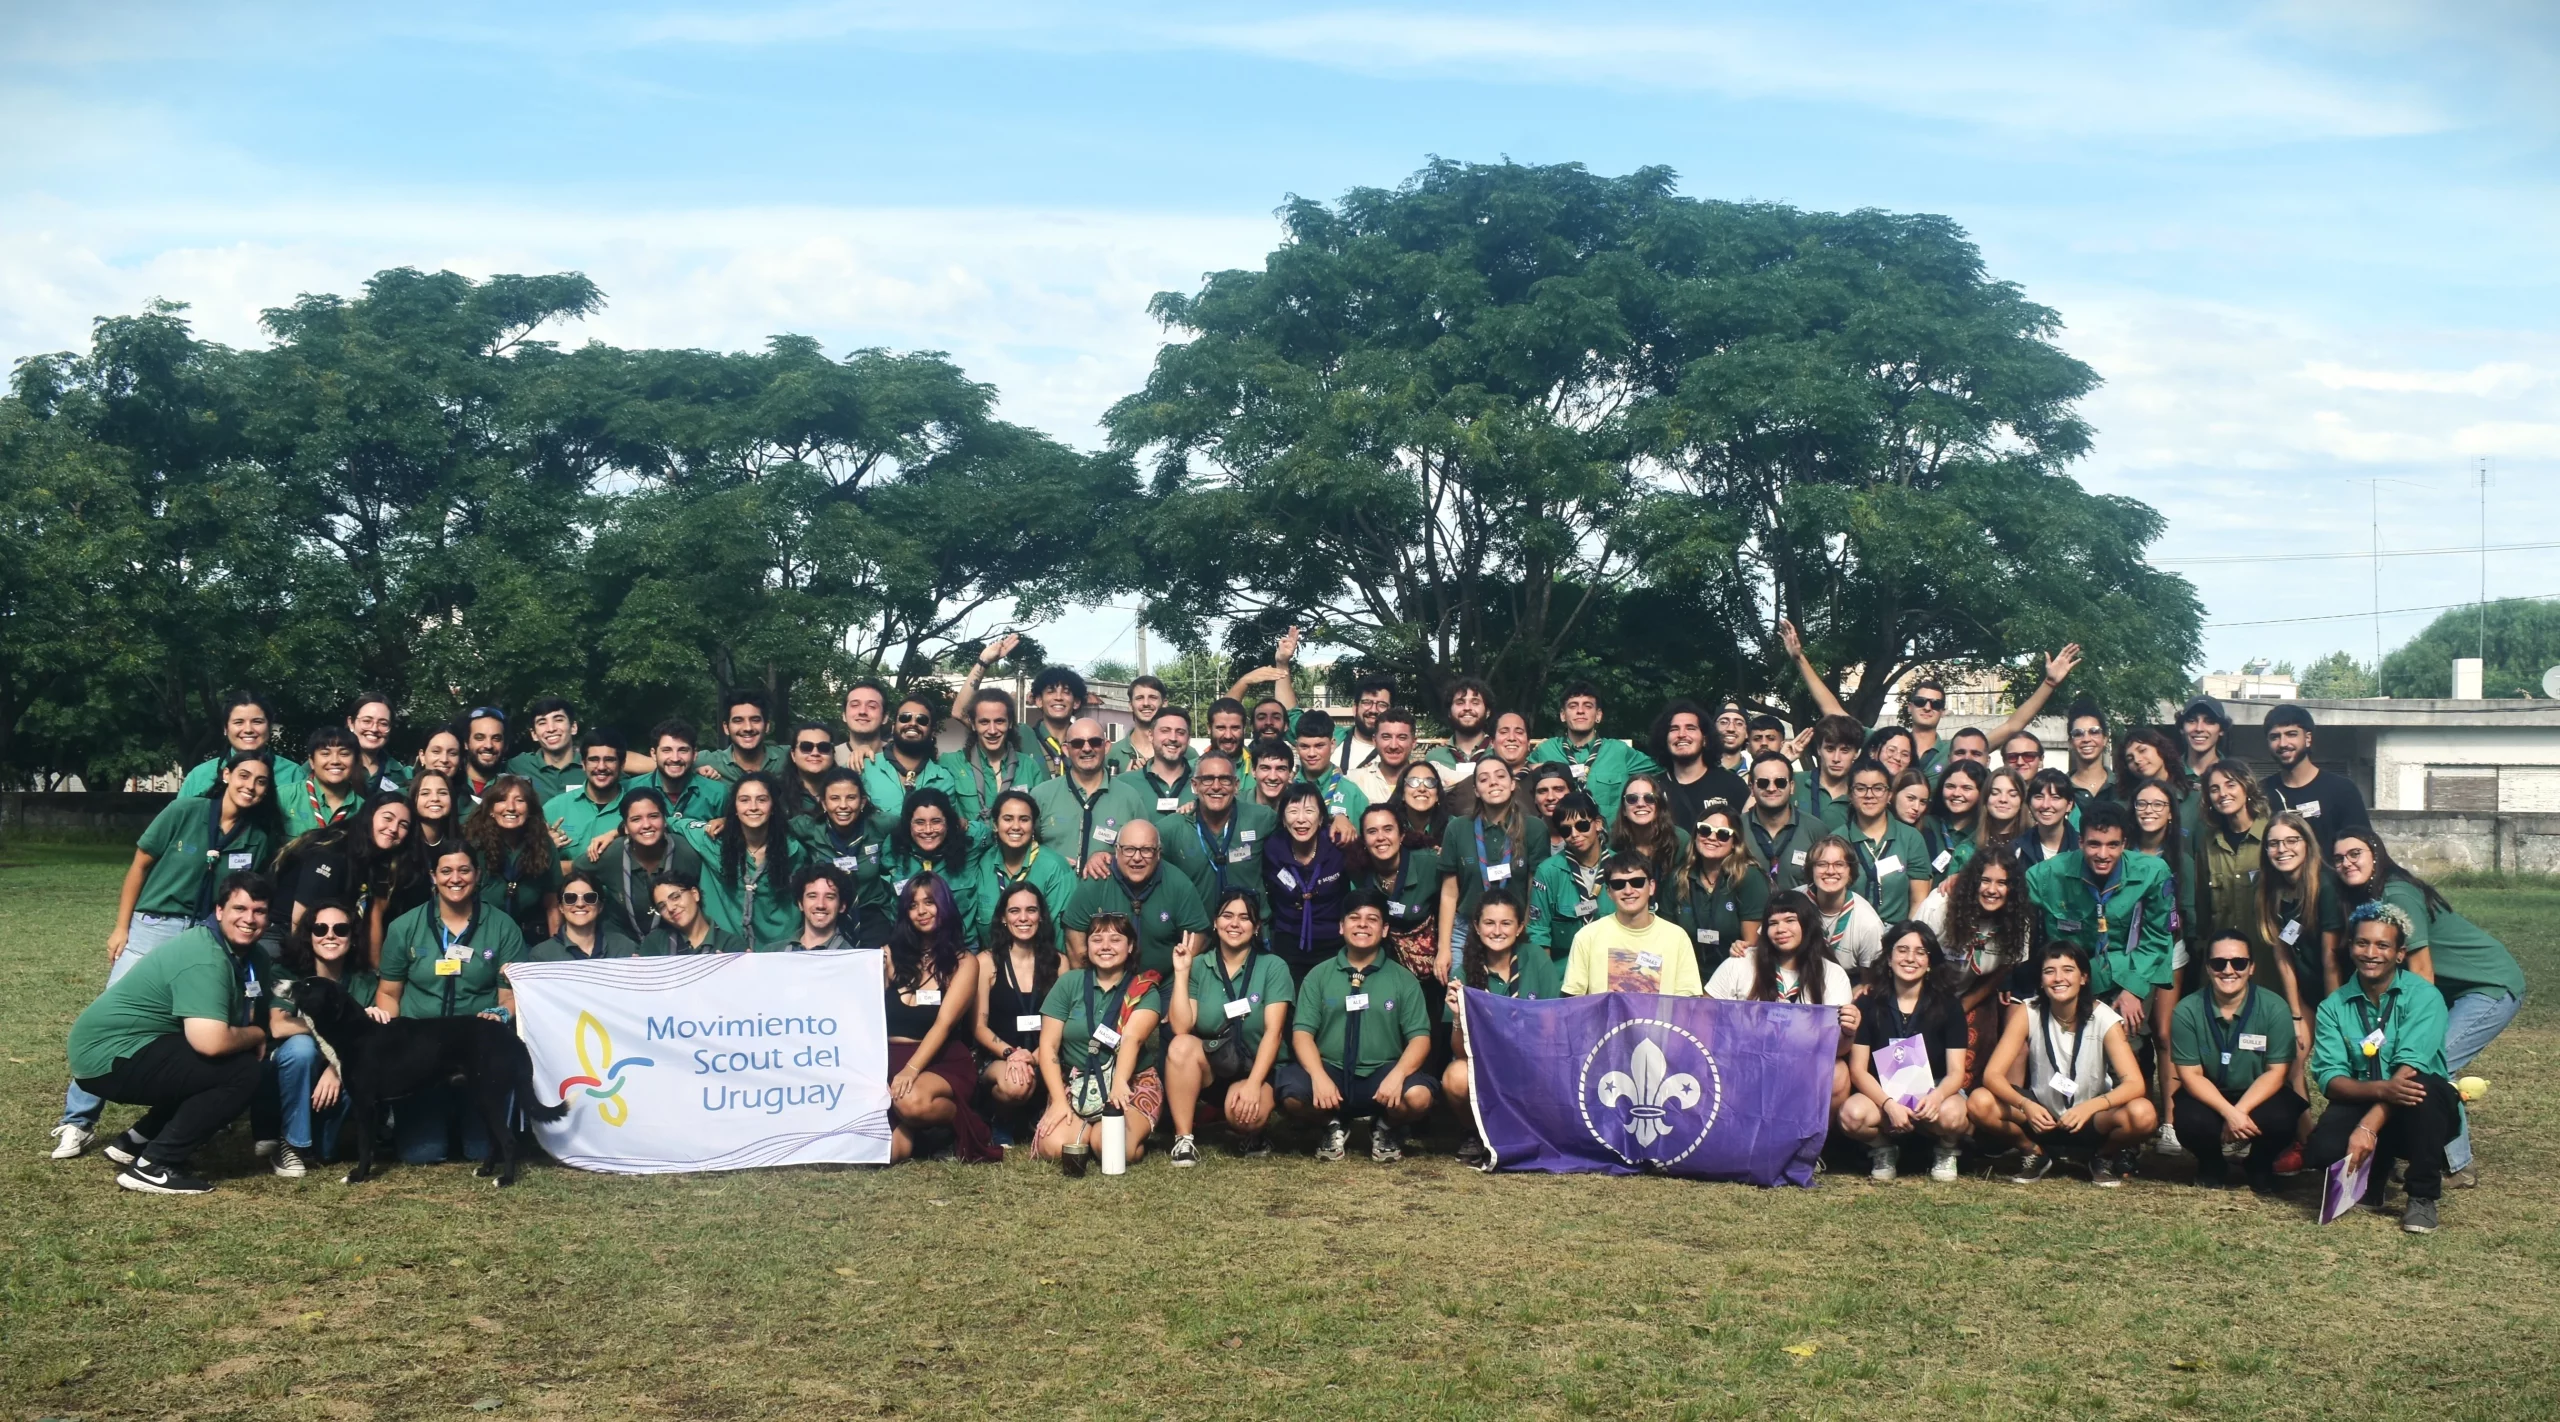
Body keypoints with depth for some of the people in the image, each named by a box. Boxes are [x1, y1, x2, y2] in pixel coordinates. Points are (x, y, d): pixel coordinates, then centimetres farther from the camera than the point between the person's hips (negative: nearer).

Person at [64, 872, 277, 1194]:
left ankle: (135, 1141, 17)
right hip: (110, 1056, -10)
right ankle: (153, 1167, -10)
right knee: (242, 1073, -18)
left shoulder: (238, 952, 9)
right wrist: (257, 1035, -13)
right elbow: (211, 1042, -31)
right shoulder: (205, 959, -22)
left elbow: (240, 1021, 12)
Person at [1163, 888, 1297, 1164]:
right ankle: (1184, 1138, -20)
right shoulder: (1198, 966, 1)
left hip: (1255, 1068, -2)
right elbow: (1181, 1028, -10)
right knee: (1181, 1045, -30)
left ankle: (1250, 1132, 5)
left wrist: (1253, 1083, -23)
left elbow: (1273, 1031, -12)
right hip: (1209, 1066, 2)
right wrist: (1181, 973, -14)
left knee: (1245, 1113, -34)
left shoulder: (1273, 968, -4)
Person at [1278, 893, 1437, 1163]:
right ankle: (1333, 1124, 5)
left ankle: (1386, 1128, 6)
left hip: (1382, 1074, 0)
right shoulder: (1318, 975, 8)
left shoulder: (1403, 979, 7)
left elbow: (1420, 1037, -1)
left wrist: (1397, 1074, -22)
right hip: (1330, 1070, 0)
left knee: (1419, 1096, -33)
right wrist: (1318, 1076, -20)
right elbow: (1302, 1032, 0)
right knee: (1291, 1093, -32)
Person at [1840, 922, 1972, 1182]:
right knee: (1852, 1114, -34)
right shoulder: (1869, 1005, -2)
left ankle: (1947, 1151, 2)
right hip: (1883, 1093, 0)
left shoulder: (1947, 1006, -1)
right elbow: (1858, 1069, -6)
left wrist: (1936, 1096, -30)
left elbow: (1956, 1072, -6)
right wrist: (1889, 1105, -25)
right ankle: (1883, 1151, 2)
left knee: (1950, 1114, -37)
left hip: (1934, 1091, 0)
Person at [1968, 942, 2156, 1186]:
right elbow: (1991, 1074, -17)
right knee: (1981, 1103, -26)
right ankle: (2037, 1153, 4)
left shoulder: (2103, 1018, -13)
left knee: (2142, 1114, -32)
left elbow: (2135, 1084, -23)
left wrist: (2090, 1107, -42)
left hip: (2091, 1123, -1)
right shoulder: (2028, 1015, -11)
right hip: (2042, 1118, 1)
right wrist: (2026, 1105, -38)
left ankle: (2104, 1157, 3)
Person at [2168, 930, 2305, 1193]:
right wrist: (2228, 1113, -28)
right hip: (2208, 1097, 0)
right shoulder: (2188, 1011, -12)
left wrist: (2240, 1111, -26)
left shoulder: (2274, 1009, -13)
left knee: (2281, 1118, -32)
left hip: (2258, 1096, 0)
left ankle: (2260, 1166, 6)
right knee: (2191, 1120, -32)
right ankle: (2212, 1165, 7)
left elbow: (2276, 1072, -13)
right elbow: (2190, 1074, -12)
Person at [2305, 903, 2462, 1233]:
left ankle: (2423, 1196, -15)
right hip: (2361, 1104, 2)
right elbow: (2329, 1078, -10)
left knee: (2421, 1085, -37)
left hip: (2421, 1112, -2)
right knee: (2322, 1150, -30)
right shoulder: (2334, 1006, 1)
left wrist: (2369, 1126, -32)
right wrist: (2381, 1089, -31)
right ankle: (2375, 1176, 9)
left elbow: (2410, 1068, -22)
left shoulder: (2423, 996, -10)